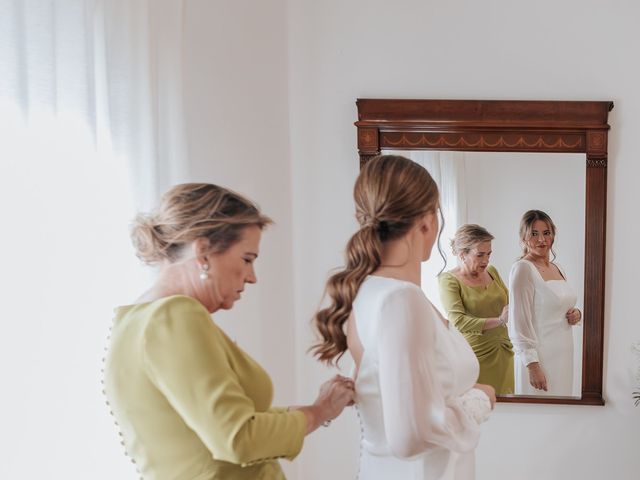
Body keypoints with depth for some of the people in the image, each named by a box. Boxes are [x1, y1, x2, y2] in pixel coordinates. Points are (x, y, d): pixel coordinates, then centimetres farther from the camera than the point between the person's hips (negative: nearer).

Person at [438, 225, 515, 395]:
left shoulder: (491, 271, 11)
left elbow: (509, 302, 23)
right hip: (476, 356, -5)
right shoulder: (449, 279, -7)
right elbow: (458, 321, -19)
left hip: (503, 353, 6)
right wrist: (499, 321, -23)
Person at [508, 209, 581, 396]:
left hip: (563, 354, 7)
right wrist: (532, 365, -20)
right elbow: (519, 322, -16)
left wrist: (576, 314, 2)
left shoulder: (557, 268, 11)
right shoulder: (522, 269, -12)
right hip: (539, 357, -7)